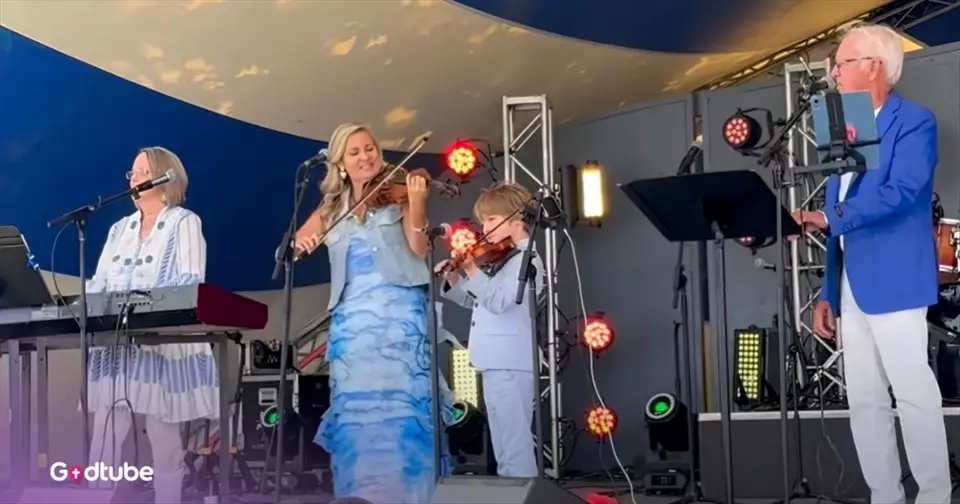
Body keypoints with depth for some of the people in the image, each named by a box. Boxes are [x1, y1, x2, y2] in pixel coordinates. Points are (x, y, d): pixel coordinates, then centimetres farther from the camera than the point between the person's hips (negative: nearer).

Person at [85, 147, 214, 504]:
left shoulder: (184, 222, 1)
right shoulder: (120, 229, 19)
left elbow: (190, 282, -12)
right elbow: (98, 282, 15)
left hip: (164, 346, -5)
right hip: (116, 345, 5)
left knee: (164, 444, -1)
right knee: (102, 444, 1)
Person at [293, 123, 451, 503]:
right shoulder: (332, 209, 18)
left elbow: (419, 248, -5)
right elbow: (294, 244, 15)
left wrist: (416, 204, -21)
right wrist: (300, 243, -8)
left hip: (398, 313, -3)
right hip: (352, 318, 4)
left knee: (401, 403, -11)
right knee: (355, 408, -1)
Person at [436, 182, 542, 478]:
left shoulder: (525, 258, -12)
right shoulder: (504, 260, 19)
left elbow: (496, 300, -26)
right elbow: (477, 300, 25)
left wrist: (471, 270, -31)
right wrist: (453, 281, 10)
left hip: (509, 366, -10)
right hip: (498, 364, 11)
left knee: (514, 450, -10)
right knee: (507, 450, 16)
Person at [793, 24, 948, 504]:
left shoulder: (913, 122, -4)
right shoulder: (844, 131, 19)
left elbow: (899, 193, -19)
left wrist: (828, 219, -23)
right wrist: (827, 292, 16)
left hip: (892, 282, -8)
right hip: (851, 287, 8)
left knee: (914, 394, -5)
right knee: (863, 402, 8)